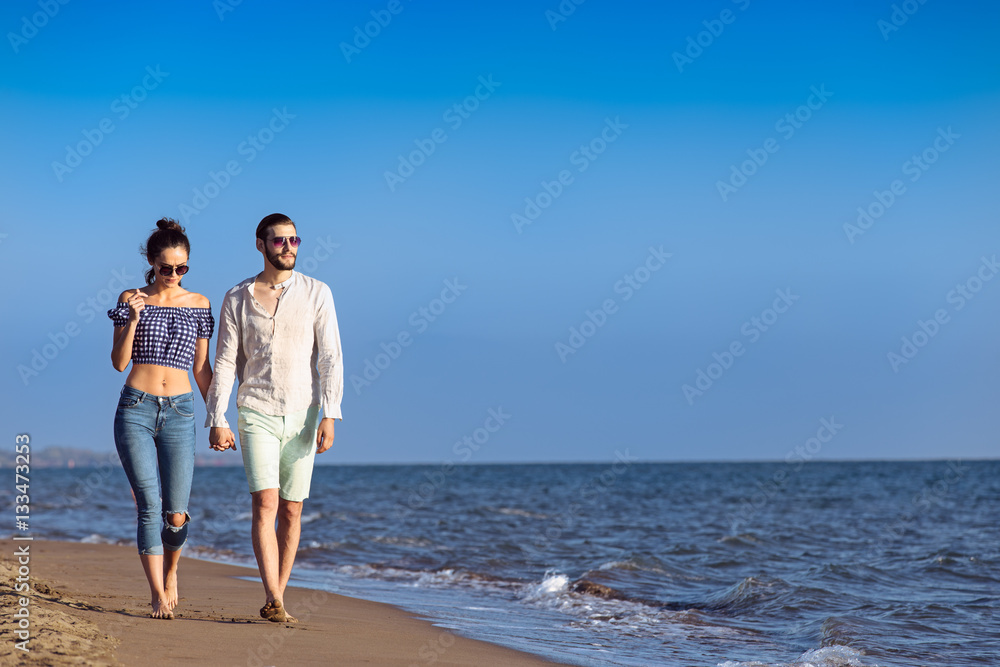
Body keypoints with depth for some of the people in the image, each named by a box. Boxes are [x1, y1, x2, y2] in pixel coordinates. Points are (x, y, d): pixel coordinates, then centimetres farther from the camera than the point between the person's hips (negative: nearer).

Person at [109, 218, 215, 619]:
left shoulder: (198, 306, 10)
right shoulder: (131, 300, 5)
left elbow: (201, 368, 13)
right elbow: (119, 362, 0)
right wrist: (133, 319, -13)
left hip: (179, 412, 1)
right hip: (135, 409, -1)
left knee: (176, 516, -3)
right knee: (149, 506, -10)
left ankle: (170, 571, 27)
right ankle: (158, 595, -3)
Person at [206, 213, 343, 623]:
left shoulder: (316, 294, 0)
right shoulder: (237, 299, 3)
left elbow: (330, 358, -4)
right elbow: (225, 362, 3)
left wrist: (330, 415, -14)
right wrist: (217, 421, -4)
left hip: (302, 416, 1)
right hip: (256, 415, -1)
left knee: (291, 511, 4)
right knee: (265, 503, -14)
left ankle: (275, 597, 15)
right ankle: (274, 601, -17)